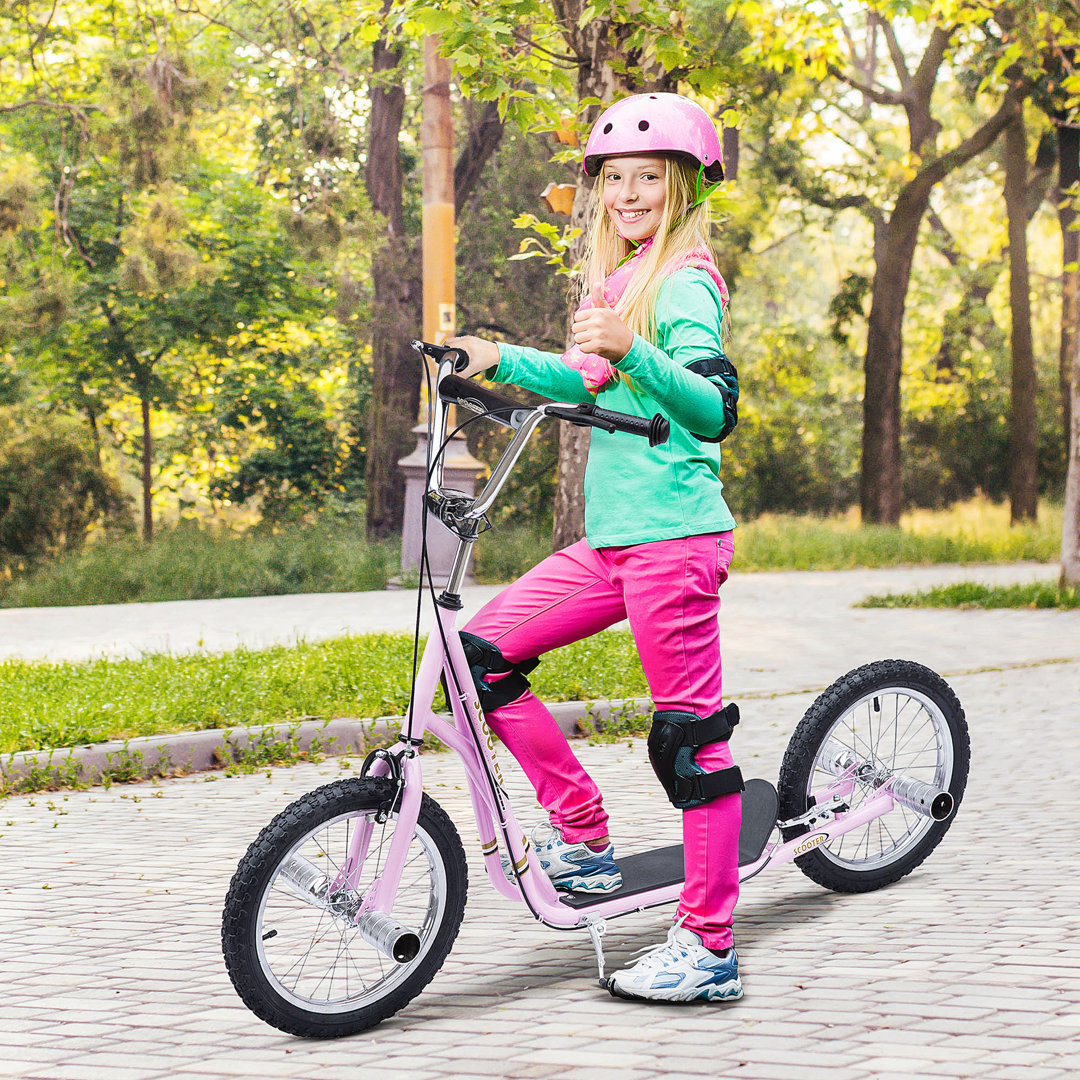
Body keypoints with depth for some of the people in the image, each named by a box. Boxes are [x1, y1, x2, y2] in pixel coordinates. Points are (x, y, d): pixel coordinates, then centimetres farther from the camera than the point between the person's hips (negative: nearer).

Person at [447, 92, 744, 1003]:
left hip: (673, 535, -9)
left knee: (691, 732, -5)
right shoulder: (623, 278, 18)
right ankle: (583, 840, 13)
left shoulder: (686, 282, -9)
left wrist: (630, 352, -36)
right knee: (484, 653, 3)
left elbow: (715, 406, -23)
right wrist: (504, 361, 20)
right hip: (612, 536, 9)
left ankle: (710, 947, 2)